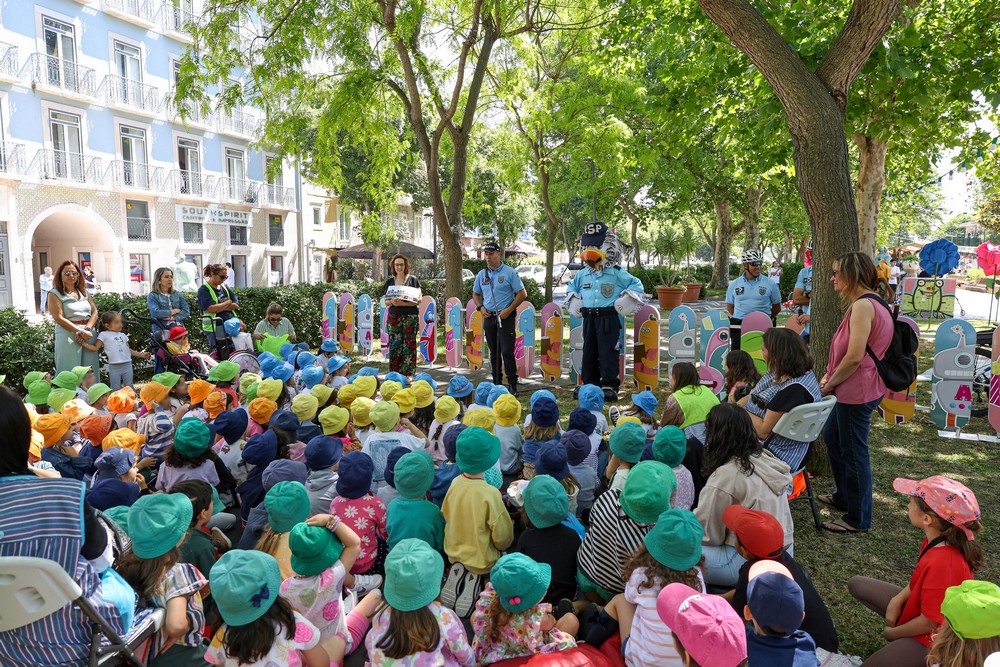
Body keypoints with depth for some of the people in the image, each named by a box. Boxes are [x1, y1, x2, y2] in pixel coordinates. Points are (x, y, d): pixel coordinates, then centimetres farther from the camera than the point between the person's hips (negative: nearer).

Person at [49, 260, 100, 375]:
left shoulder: (84, 291, 17)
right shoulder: (55, 294, 2)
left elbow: (95, 312, 8)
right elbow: (59, 318, -8)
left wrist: (87, 329, -10)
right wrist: (80, 332, -16)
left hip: (89, 334, 5)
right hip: (68, 336, -5)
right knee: (70, 372, -5)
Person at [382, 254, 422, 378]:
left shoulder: (413, 279, 1)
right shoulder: (390, 282, 12)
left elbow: (418, 299, -4)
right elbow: (386, 301, 14)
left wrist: (404, 303, -17)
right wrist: (392, 302, -9)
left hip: (410, 316, -3)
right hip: (394, 316, 3)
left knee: (409, 344, -4)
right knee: (394, 345, 1)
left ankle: (408, 374, 2)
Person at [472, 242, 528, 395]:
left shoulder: (510, 273, -6)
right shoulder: (482, 274, 9)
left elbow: (522, 294, -6)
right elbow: (476, 294, 20)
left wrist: (508, 310, -13)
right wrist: (480, 307, 1)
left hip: (505, 317, -5)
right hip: (488, 317, 5)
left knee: (507, 351, -9)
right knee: (494, 352, 12)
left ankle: (512, 384, -2)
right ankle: (496, 382, 22)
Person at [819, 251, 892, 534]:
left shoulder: (863, 305, -21)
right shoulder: (869, 303, 12)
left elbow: (854, 356, -25)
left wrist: (829, 384, -12)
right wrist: (830, 377, 7)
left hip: (857, 391, -11)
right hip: (852, 389, 11)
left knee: (853, 451, 1)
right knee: (832, 436, 25)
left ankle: (858, 519, 16)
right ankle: (844, 496, 42)